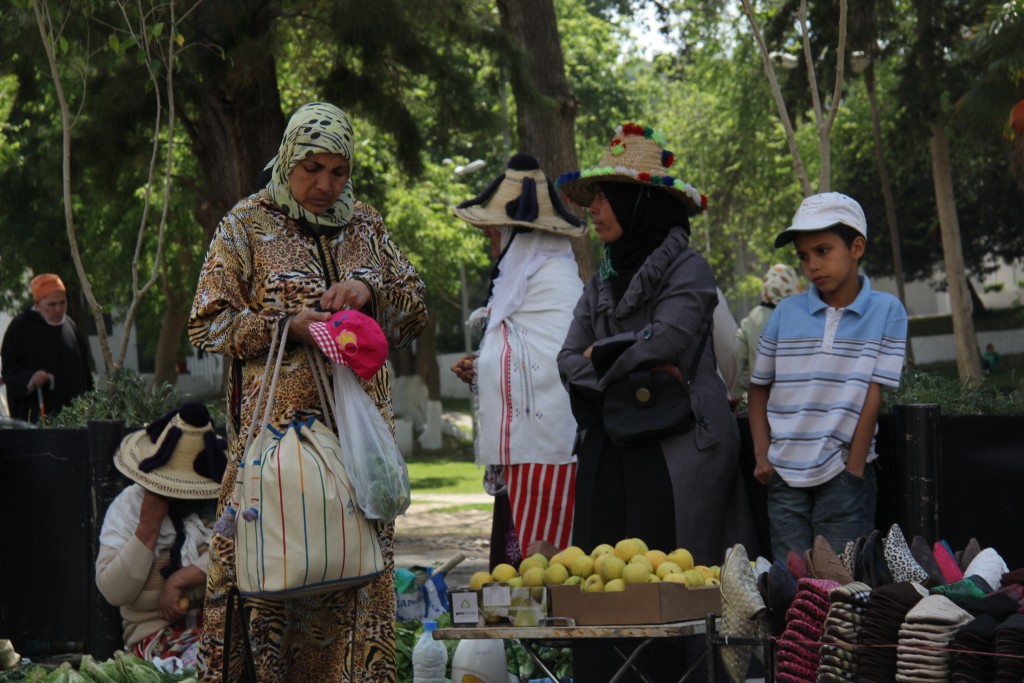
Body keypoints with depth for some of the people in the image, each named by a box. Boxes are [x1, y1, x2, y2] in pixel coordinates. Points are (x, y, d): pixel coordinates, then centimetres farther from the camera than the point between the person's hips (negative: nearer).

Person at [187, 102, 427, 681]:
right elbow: (208, 324, 1)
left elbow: (417, 309, 16)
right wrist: (287, 326, -13)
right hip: (277, 425, -4)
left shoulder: (365, 224, 14)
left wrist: (371, 291, -5)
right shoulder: (248, 225, 4)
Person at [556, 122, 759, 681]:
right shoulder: (602, 283, 18)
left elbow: (664, 341, -17)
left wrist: (602, 354, 0)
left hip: (675, 453, -7)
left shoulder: (687, 270, -3)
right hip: (609, 451, 7)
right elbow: (570, 361, 10)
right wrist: (633, 375, -8)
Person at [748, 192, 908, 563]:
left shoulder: (885, 311, -2)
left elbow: (874, 394, -5)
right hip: (785, 476, 3)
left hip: (844, 474, -3)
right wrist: (762, 455, 2)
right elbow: (759, 388, 13)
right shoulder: (787, 312, 5)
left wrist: (854, 469, -9)